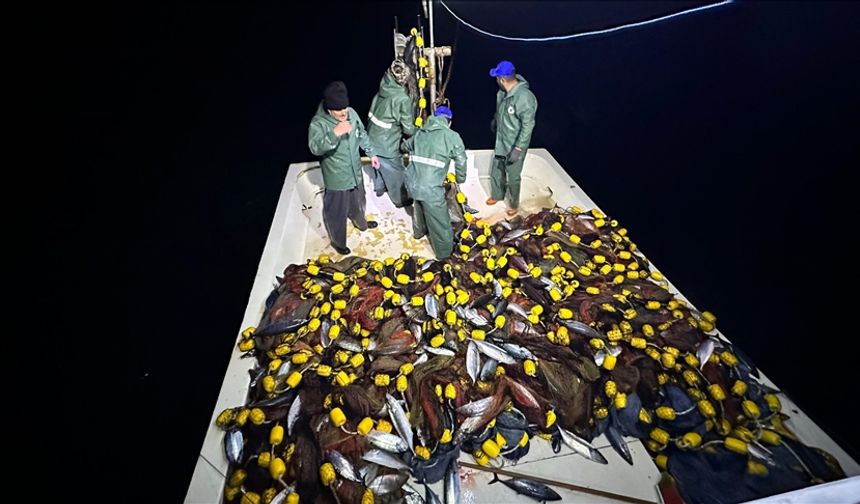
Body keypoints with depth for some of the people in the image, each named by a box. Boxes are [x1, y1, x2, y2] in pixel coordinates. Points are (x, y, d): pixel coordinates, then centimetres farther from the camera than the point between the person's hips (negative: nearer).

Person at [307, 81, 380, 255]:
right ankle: (337, 242, 37)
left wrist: (371, 153, 16)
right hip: (336, 180, -6)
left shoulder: (351, 113, -7)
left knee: (358, 202, 30)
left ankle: (361, 223, 60)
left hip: (356, 173, 6)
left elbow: (362, 135, 10)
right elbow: (315, 148, -41)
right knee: (336, 213, 12)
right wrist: (335, 133, -54)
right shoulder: (318, 123, -25)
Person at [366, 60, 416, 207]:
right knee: (396, 172, 13)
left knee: (379, 165, 29)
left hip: (372, 138, 7)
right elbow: (408, 128, -19)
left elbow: (374, 112, 6)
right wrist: (417, 133, 2)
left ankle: (379, 187, 52)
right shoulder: (403, 99, -25)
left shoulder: (382, 88, -5)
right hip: (386, 145, -7)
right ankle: (400, 199, 31)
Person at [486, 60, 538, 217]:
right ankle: (497, 195, 46)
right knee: (496, 171, 21)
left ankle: (514, 204, 31)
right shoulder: (503, 92, -4)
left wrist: (518, 149, -28)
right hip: (501, 142, 8)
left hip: (515, 146, -8)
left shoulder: (524, 97, -30)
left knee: (513, 177, 8)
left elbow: (528, 125, -27)